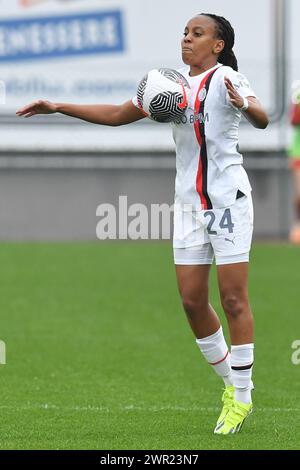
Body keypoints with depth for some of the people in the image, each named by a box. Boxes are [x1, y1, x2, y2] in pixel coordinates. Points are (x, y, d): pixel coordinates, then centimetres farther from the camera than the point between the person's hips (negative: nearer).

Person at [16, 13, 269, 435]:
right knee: (192, 300, 4)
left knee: (233, 297, -6)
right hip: (189, 202, 7)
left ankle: (241, 396, 2)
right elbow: (118, 115, 18)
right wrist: (60, 107, 12)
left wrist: (245, 105, -49)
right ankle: (230, 381, 20)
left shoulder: (226, 79, -9)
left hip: (228, 197, -6)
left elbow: (262, 119, -26)